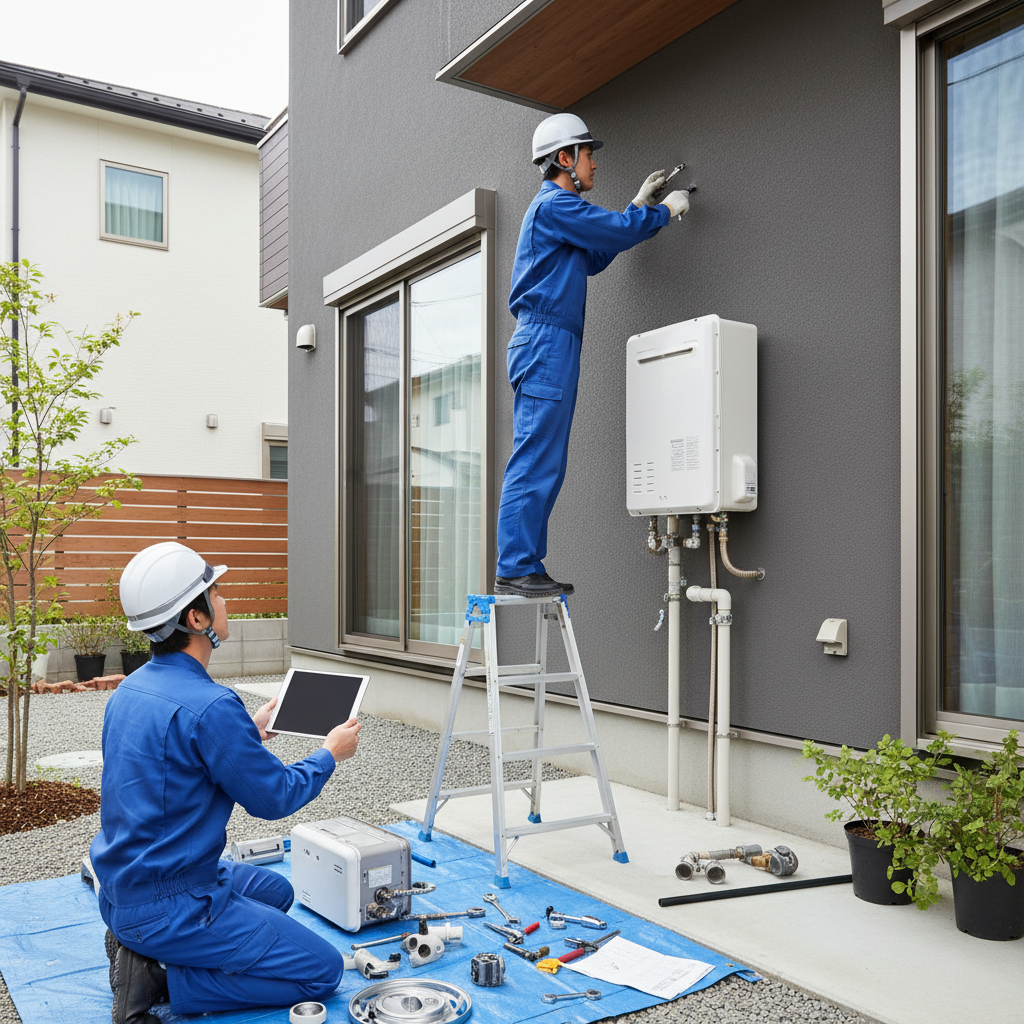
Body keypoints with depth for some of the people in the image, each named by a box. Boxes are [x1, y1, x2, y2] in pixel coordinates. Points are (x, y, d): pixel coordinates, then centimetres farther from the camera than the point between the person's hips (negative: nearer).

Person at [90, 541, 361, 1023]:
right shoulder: (210, 707, -26)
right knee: (323, 970, 0)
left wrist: (249, 732, 24)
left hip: (120, 888, 9)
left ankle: (140, 949, 11)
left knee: (275, 890, 29)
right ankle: (157, 980, -5)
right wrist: (330, 753, 2)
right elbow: (274, 797, -15)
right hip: (168, 907, -9)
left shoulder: (129, 689, 2)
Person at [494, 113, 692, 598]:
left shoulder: (555, 208, 27)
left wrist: (639, 205, 31)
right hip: (546, 343, -10)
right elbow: (618, 230, -9)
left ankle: (524, 567, 9)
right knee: (535, 463, -13)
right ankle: (515, 568, -12)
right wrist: (665, 210, 8)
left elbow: (595, 257, 32)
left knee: (544, 467, 7)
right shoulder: (554, 204, -6)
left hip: (552, 347, 10)